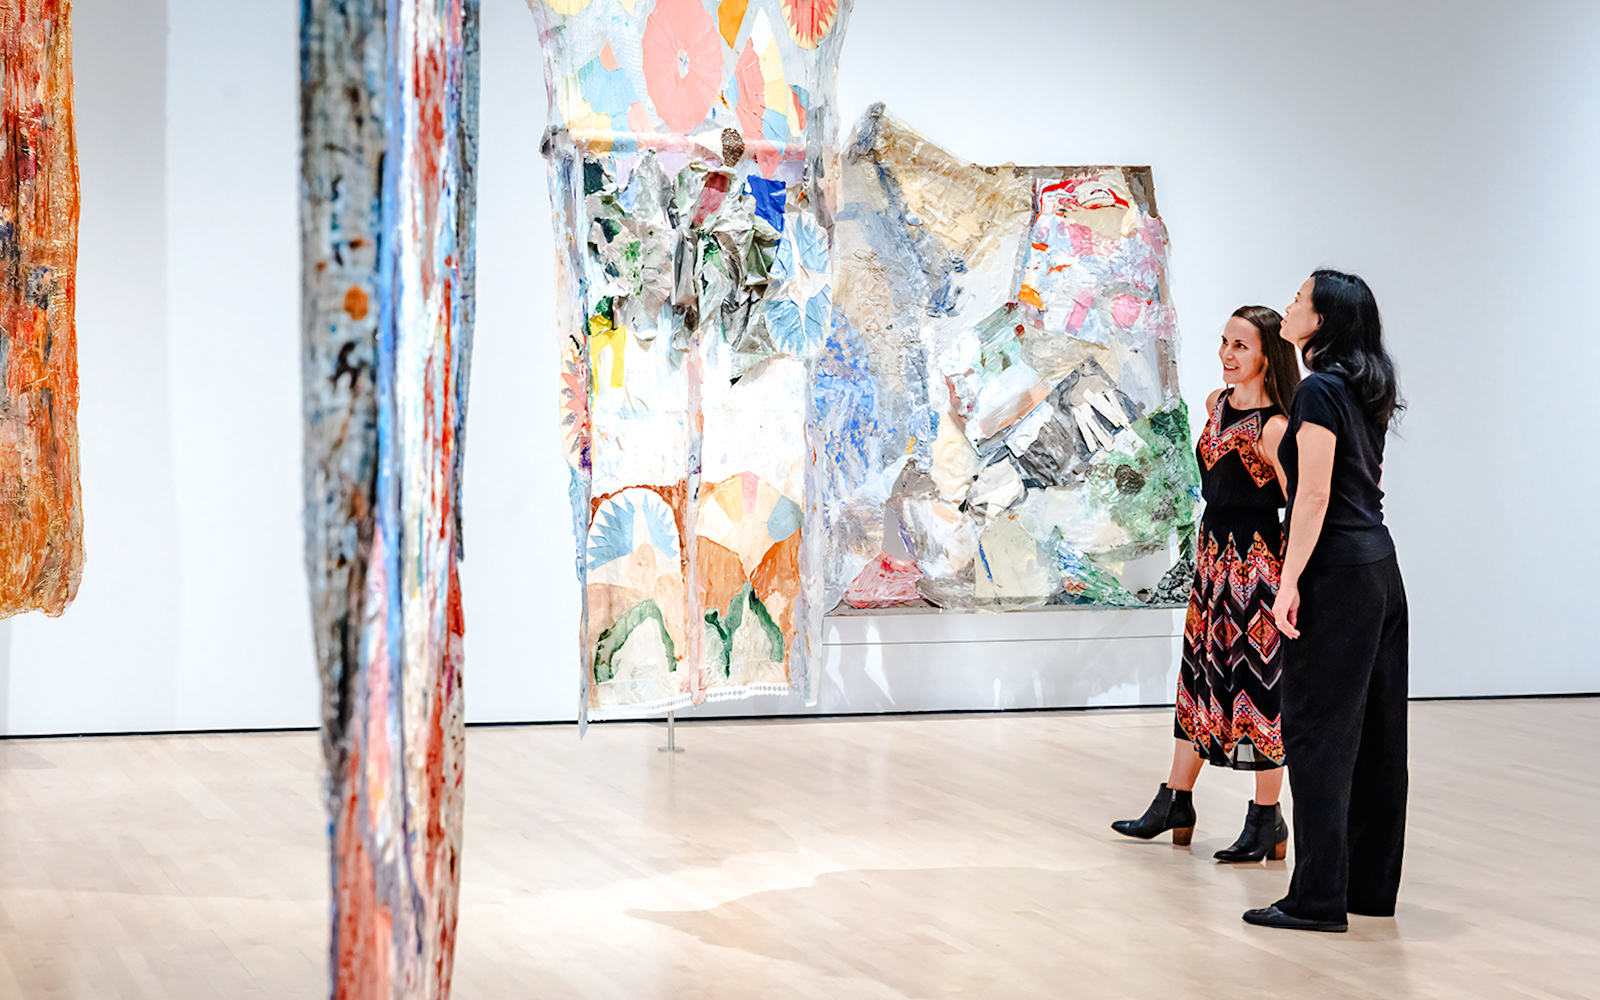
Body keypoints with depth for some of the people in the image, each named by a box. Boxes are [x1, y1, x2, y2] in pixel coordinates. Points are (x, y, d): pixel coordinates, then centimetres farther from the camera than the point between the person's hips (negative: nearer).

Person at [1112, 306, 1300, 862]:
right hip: (1212, 554, 8)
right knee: (1199, 673, 14)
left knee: (1257, 681, -1)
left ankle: (1266, 819, 9)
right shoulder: (1217, 405, 7)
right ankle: (1176, 803, 24)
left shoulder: (1273, 427, -17)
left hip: (1256, 560, -8)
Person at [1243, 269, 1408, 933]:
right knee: (1374, 729, 11)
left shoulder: (1320, 390, -13)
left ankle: (1320, 898, -5)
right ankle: (1372, 884, 19)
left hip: (1337, 571, -9)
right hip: (1379, 562, 9)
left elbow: (1313, 496, -18)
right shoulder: (1366, 392, 14)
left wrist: (1289, 583, -18)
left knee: (1319, 729, -6)